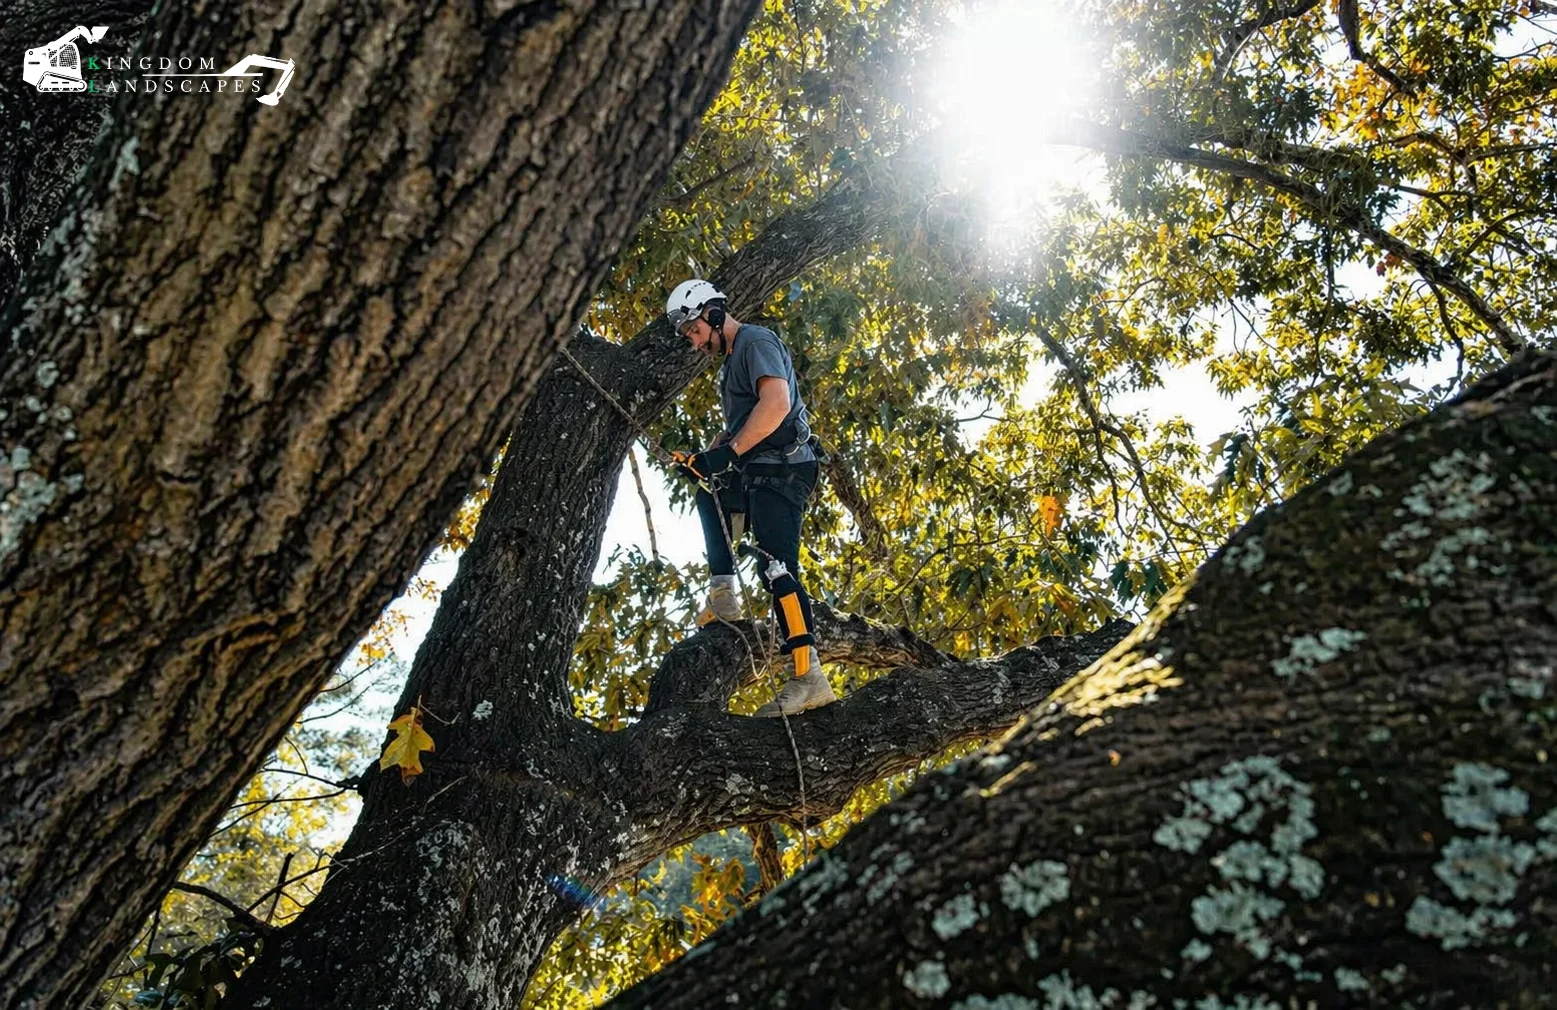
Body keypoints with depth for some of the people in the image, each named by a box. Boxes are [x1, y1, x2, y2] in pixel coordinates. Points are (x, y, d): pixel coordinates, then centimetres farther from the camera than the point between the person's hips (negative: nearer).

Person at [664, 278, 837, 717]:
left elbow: (777, 403, -23)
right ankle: (723, 595, 17)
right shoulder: (731, 359, 25)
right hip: (759, 471, 11)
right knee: (710, 496, 29)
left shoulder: (755, 341, -6)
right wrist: (708, 457, 10)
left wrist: (729, 452, -24)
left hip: (781, 467, -11)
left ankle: (810, 677, -24)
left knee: (776, 566, -19)